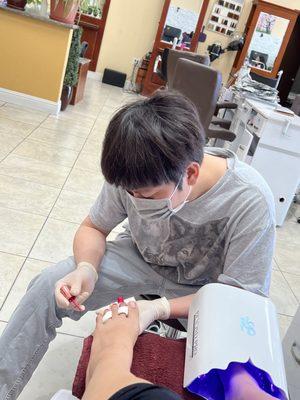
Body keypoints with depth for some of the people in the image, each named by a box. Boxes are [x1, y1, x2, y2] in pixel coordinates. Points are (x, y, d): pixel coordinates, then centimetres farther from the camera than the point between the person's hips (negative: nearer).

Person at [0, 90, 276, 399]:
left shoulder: (251, 203, -31)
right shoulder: (134, 176, -23)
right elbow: (93, 228, -5)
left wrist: (159, 309, -35)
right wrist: (87, 268, -28)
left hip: (203, 289, -1)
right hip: (141, 258, 2)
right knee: (47, 288, -16)